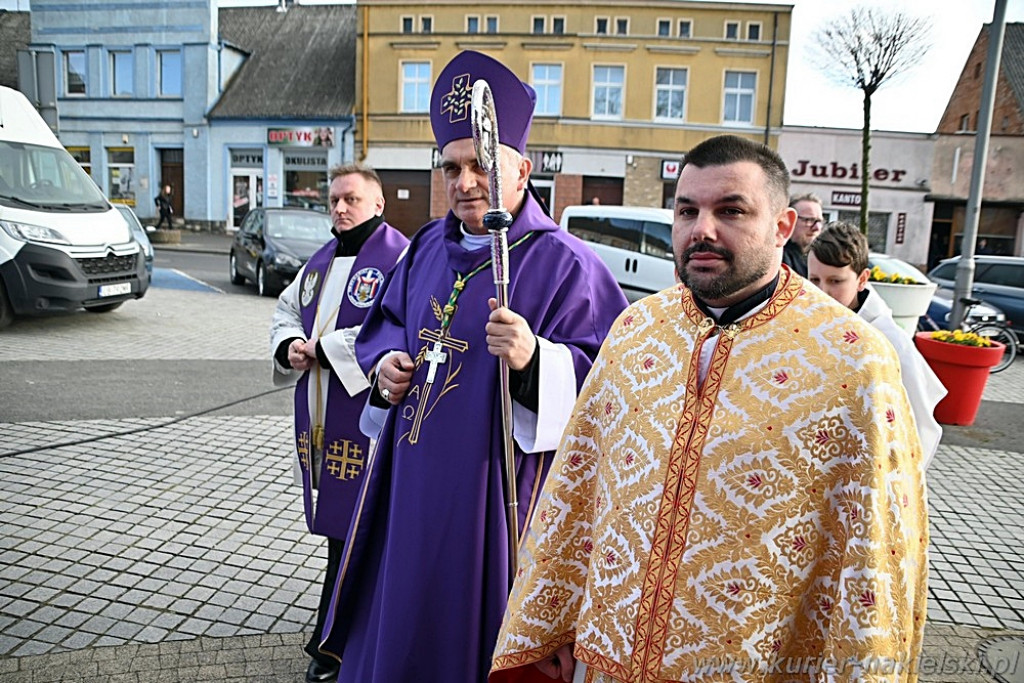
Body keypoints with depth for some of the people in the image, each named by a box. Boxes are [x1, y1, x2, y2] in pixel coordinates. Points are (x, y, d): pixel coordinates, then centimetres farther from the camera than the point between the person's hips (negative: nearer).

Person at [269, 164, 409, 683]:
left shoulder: (399, 258, -11)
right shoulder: (322, 259, 17)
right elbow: (287, 309, 23)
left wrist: (326, 349, -20)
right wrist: (289, 345, 1)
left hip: (366, 413, -8)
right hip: (318, 412, 9)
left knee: (352, 528, 1)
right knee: (334, 519, 17)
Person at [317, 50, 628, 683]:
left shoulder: (564, 264, -14)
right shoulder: (429, 246, 7)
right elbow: (387, 319, 21)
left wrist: (534, 360, -35)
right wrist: (386, 361, 0)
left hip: (493, 493, -6)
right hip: (410, 482, 7)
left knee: (468, 627, 12)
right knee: (397, 618, 22)